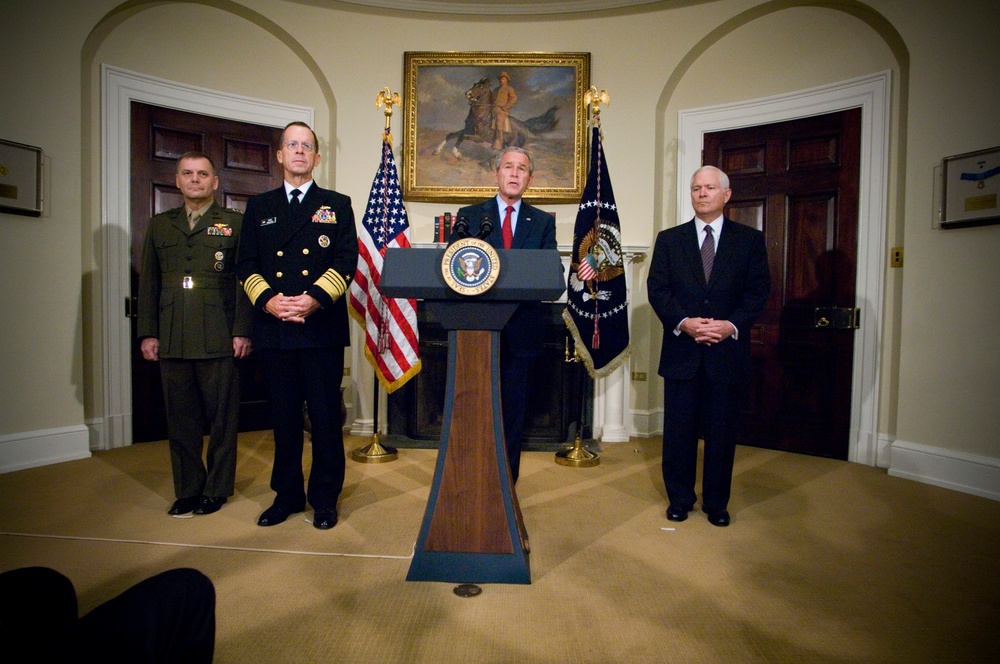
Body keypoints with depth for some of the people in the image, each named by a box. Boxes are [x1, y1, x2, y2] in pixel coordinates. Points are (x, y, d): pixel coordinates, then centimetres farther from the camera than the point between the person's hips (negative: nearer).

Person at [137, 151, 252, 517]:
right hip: (171, 341, 4)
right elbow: (148, 282, 14)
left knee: (222, 417, 3)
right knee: (180, 418, 9)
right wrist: (148, 333, 7)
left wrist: (242, 331, -9)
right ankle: (187, 490, 22)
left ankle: (217, 488, 18)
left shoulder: (235, 223, 5)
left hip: (219, 339, -3)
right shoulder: (159, 225, 17)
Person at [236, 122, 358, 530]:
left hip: (322, 327, -2)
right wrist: (268, 300, -10)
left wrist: (315, 298, -16)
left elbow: (347, 262, -2)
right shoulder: (259, 207, 16)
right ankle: (287, 495, 25)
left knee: (325, 416, 2)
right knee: (284, 416, 10)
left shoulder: (337, 205, 9)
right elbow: (246, 265, 9)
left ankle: (325, 498, 17)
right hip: (274, 328, 3)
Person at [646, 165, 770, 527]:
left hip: (728, 351, 0)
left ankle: (717, 503, 26)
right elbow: (657, 289, -1)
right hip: (681, 351, 0)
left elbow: (758, 291, 1)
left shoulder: (750, 240, 7)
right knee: (678, 431, 8)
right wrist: (683, 322, -15)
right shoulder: (669, 239, 8)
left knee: (722, 432, 9)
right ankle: (679, 499, 25)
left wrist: (733, 325, -14)